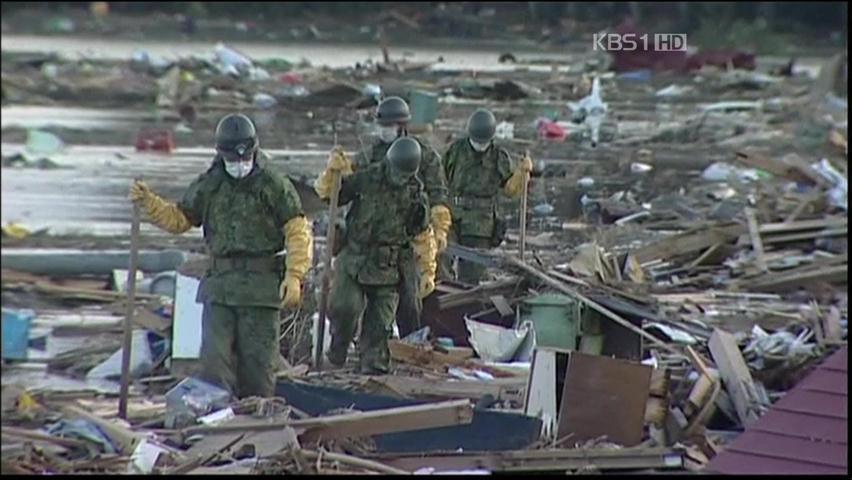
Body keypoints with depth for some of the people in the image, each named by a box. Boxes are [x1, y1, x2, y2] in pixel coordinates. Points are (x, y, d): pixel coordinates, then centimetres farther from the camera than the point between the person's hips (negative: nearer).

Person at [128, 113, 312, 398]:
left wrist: (294, 275, -12)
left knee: (257, 359, 2)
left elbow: (297, 231, -3)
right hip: (220, 284, 3)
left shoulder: (273, 186, -2)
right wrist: (149, 203, 5)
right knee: (214, 358, -4)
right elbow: (179, 219, 20)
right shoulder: (209, 185, 10)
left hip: (260, 286, -3)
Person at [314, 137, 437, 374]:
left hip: (388, 268, 1)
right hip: (354, 259, -1)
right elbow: (327, 192, 5)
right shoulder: (365, 179, -3)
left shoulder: (416, 195, 2)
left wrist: (427, 273, 10)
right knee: (345, 306, -21)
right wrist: (332, 172, -15)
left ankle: (373, 368, 13)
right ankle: (339, 346, 7)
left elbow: (423, 238, 11)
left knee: (379, 324, 2)